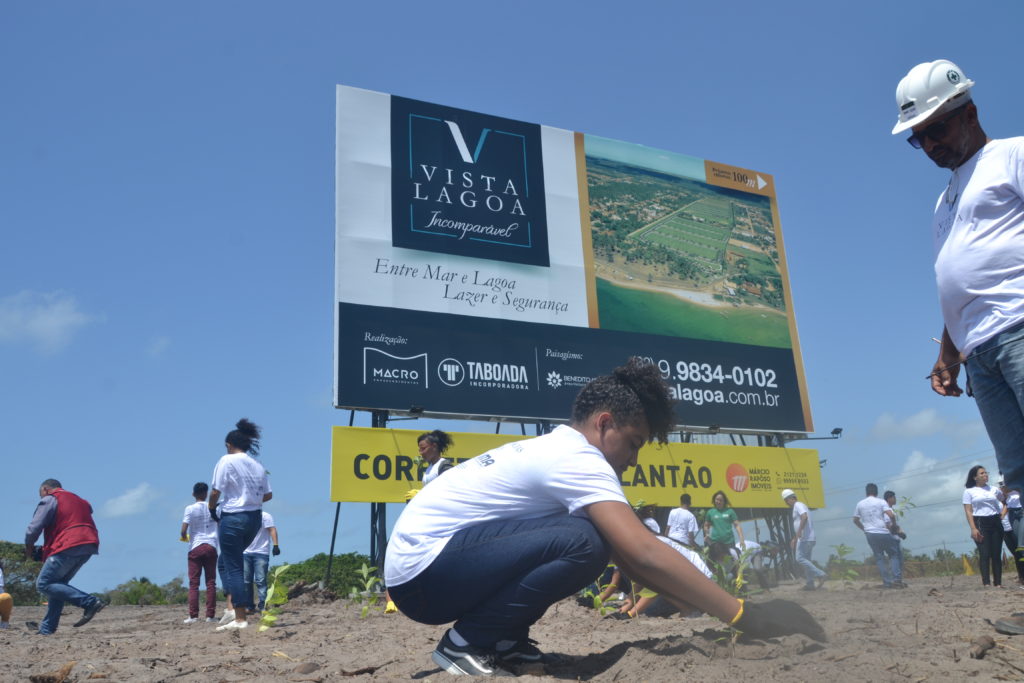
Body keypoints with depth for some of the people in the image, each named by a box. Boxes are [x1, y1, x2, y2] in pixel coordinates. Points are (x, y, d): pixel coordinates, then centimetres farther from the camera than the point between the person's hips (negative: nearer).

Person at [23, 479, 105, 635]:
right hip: (89, 547, 8)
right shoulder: (79, 501, 28)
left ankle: (90, 602, -17)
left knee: (44, 584, -4)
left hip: (67, 547, -8)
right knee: (57, 584, 19)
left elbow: (34, 528, -3)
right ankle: (47, 628, 17)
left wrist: (29, 548, 15)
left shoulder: (49, 500, 5)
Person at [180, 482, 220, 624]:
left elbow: (183, 530, -10)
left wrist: (184, 537, 10)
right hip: (211, 546, 2)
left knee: (193, 583, 1)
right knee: (211, 582, 4)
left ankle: (193, 615, -4)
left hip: (195, 548, -2)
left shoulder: (190, 509, -3)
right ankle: (210, 615, 1)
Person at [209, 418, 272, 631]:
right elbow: (267, 495, 11)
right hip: (255, 518, 7)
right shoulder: (257, 465, 10)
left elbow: (216, 491, -12)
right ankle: (233, 606, 9)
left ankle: (240, 618, -1)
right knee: (227, 561, 21)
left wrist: (211, 508, 5)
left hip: (233, 518, -7)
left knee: (233, 566, 0)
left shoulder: (227, 461, -8)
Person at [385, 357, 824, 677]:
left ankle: (503, 642, 9)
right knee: (582, 544, -26)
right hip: (421, 572, -10)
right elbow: (646, 555, -26)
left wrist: (720, 613, 9)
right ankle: (466, 644, -11)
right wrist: (746, 618, -21)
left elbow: (633, 558, 14)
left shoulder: (553, 453, 13)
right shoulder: (574, 459, -17)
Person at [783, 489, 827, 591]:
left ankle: (820, 575, -15)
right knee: (806, 560, 11)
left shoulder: (798, 505, -9)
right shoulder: (800, 505, 23)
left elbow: (804, 517, -27)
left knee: (800, 559, -12)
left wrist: (799, 532, -31)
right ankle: (810, 584, 12)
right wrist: (794, 539, 30)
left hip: (804, 538, -10)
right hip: (808, 539, 10)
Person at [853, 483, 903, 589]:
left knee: (879, 558, 8)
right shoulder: (881, 502, -1)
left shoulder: (860, 504, 10)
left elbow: (855, 520, 17)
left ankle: (887, 582, 3)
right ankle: (897, 579, -2)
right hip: (883, 533, -3)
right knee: (893, 554, 10)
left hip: (870, 534, 3)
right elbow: (891, 515, -12)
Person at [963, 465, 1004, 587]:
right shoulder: (969, 491, 5)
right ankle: (986, 583, -14)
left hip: (995, 522, 4)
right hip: (980, 523, -4)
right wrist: (973, 528, -12)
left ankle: (998, 582, 4)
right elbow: (968, 511, -2)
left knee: (996, 553, 1)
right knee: (984, 554, -11)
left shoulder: (993, 489, 14)